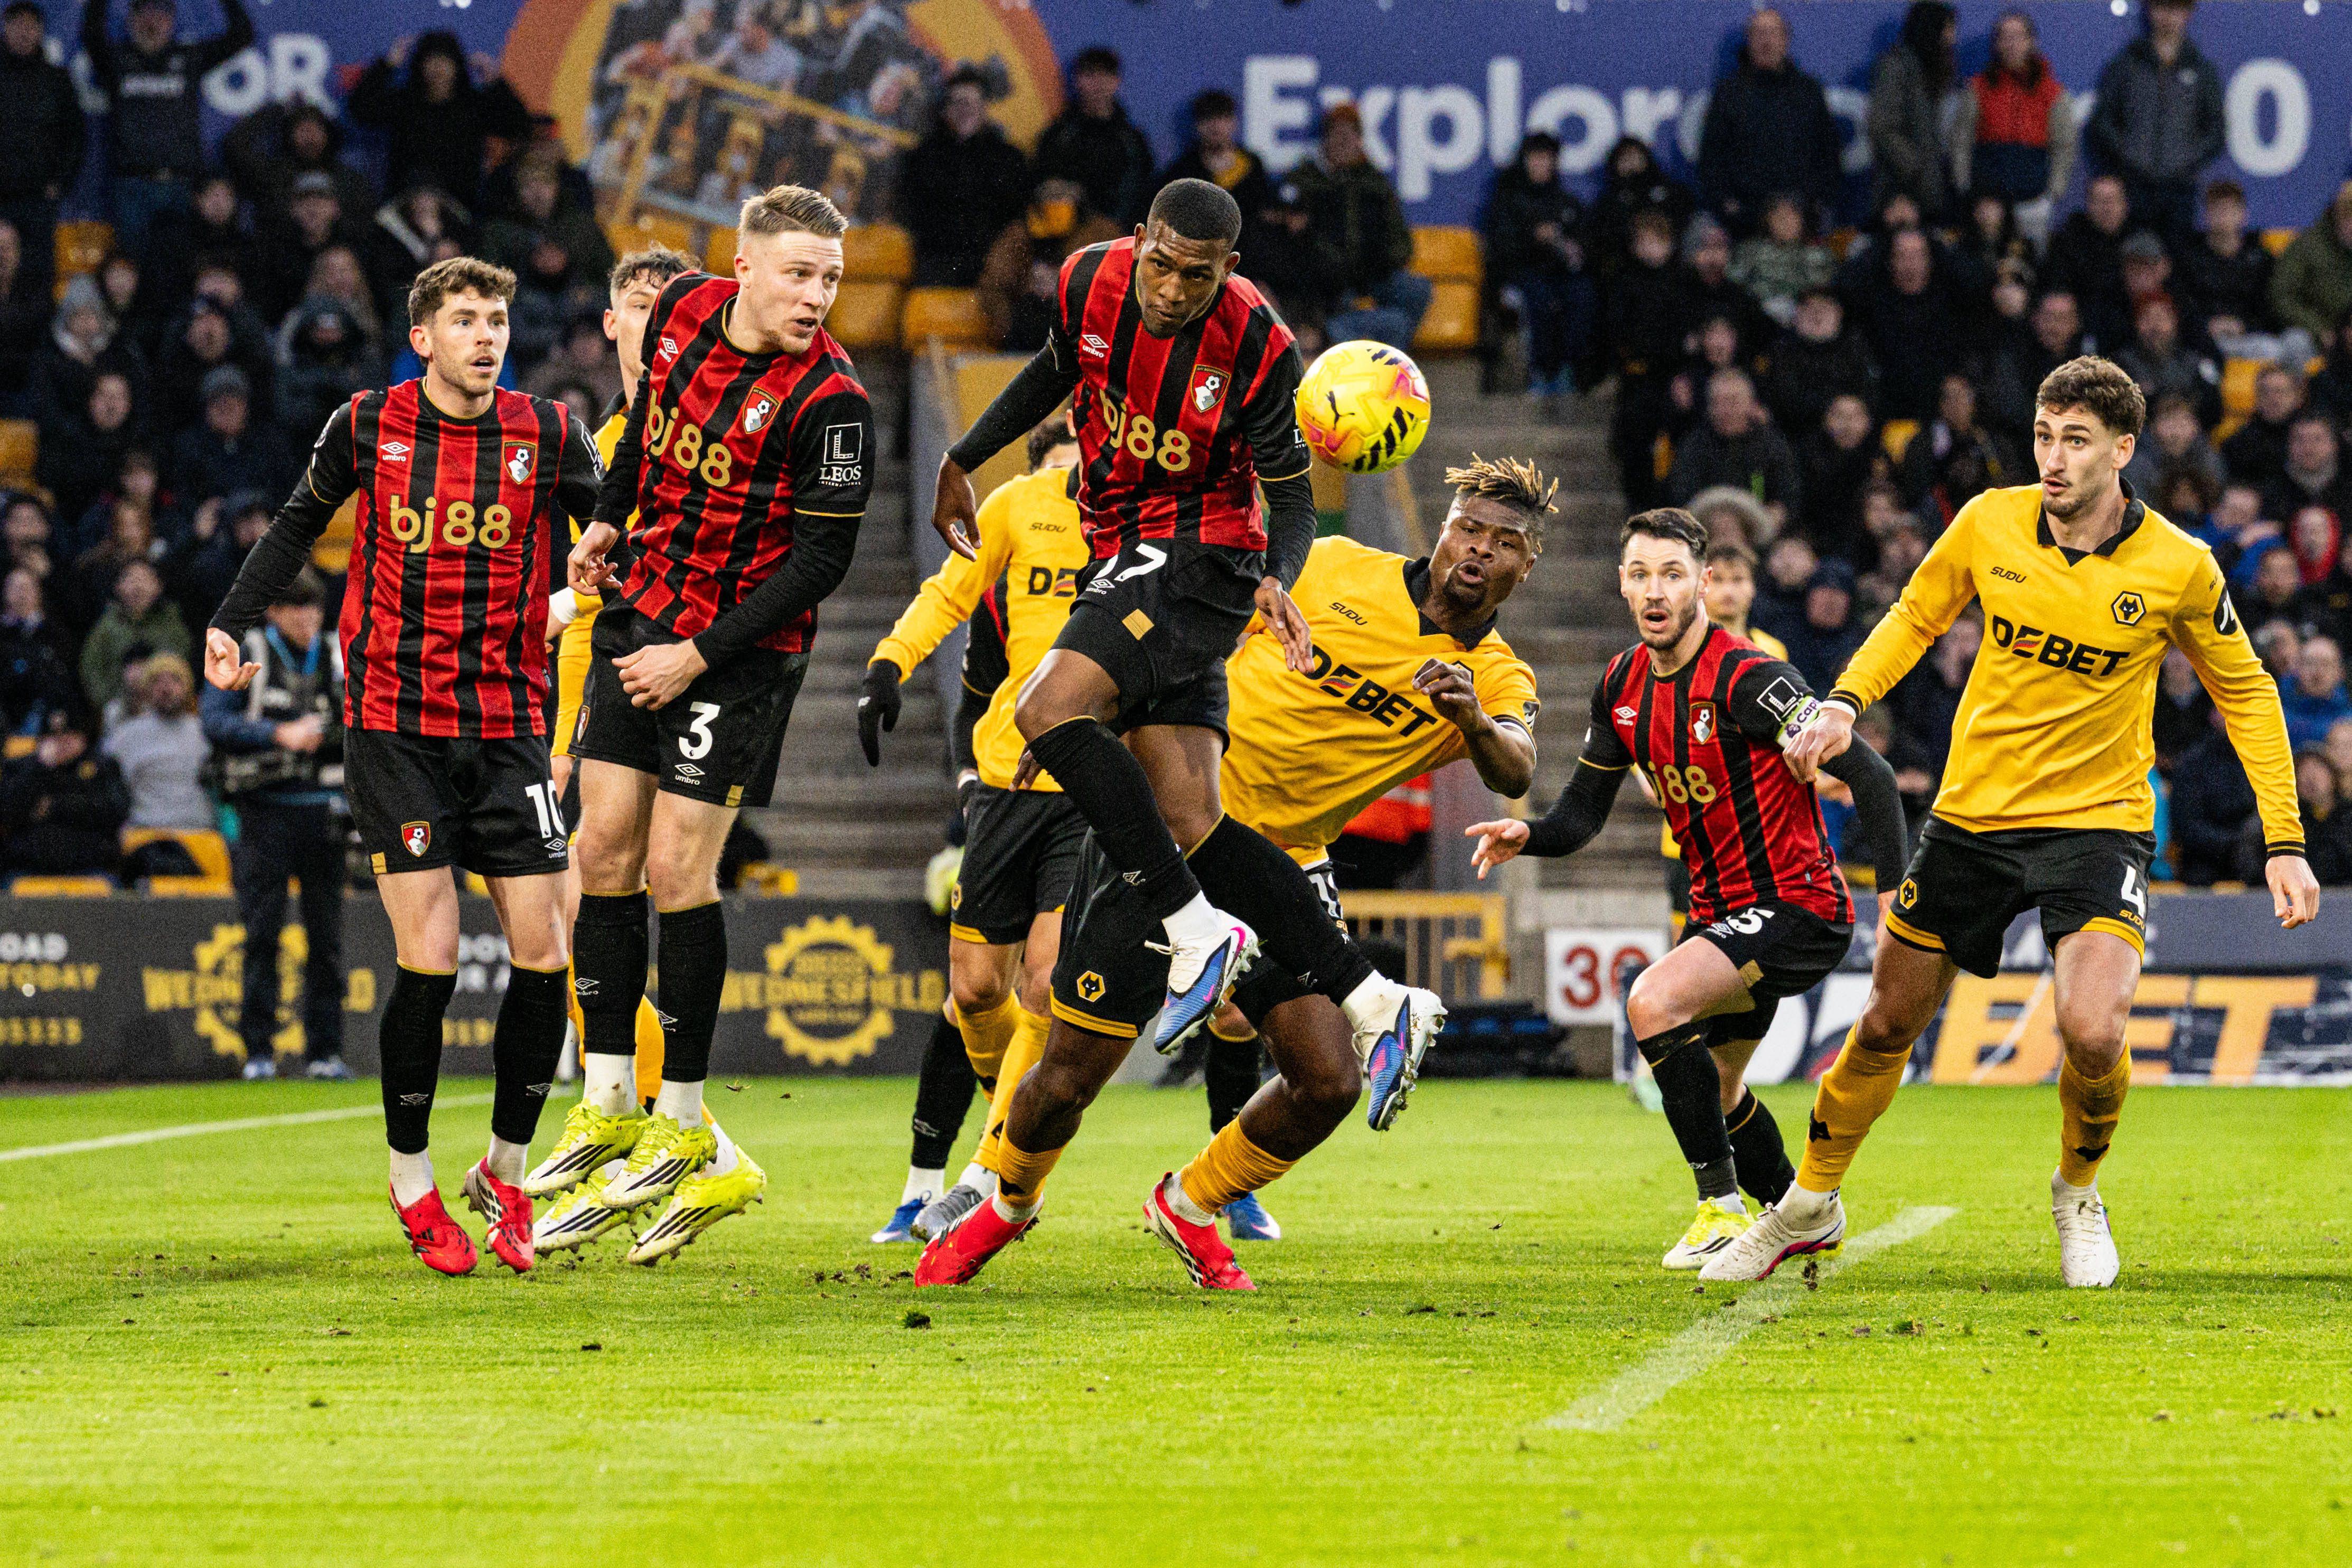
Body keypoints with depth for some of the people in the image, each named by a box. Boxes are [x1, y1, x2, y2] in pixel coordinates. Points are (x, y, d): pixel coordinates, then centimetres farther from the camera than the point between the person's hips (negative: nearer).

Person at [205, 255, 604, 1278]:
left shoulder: (546, 436, 1)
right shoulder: (367, 427, 0)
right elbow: (300, 522, 15)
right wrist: (234, 622, 7)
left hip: (510, 724, 2)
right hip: (395, 725, -2)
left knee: (542, 953, -4)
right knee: (429, 960, -10)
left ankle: (505, 1172, 16)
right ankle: (411, 1184, 8)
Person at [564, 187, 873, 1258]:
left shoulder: (829, 400, -22)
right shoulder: (684, 310, -4)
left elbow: (821, 561, -18)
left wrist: (699, 656, -18)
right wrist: (608, 521, 22)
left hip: (741, 651, -6)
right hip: (644, 609, 6)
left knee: (675, 869, -8)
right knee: (605, 849, 3)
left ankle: (684, 1132, 3)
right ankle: (611, 1114, 11)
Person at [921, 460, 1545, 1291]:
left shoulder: (1497, 677, -3)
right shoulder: (1335, 568, -5)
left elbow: (1514, 773, -25)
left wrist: (1474, 722, -47)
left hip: (1284, 864, 3)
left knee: (1330, 1081, -11)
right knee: (1068, 1079, -3)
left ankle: (1190, 1205, 18)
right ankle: (1008, 1206, 30)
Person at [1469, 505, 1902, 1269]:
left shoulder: (1747, 679, -21)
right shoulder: (1623, 686, 3)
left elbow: (1869, 776, -22)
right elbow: (1581, 815, 8)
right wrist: (1525, 835, -14)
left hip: (1797, 906, -9)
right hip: (1720, 912, 9)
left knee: (1654, 1002, -28)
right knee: (1709, 1089, 20)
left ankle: (1723, 1207, -19)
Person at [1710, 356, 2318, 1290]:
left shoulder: (2179, 567, -11)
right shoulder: (1989, 524, -6)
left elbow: (2245, 694, 2)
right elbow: (1915, 618, 11)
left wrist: (2284, 844, -2)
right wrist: (1845, 703, -6)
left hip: (2098, 819, -2)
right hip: (1973, 816, 3)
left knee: (2092, 1034, -22)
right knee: (1888, 1021, 9)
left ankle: (2078, 1195, 9)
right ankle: (1809, 1207, 33)